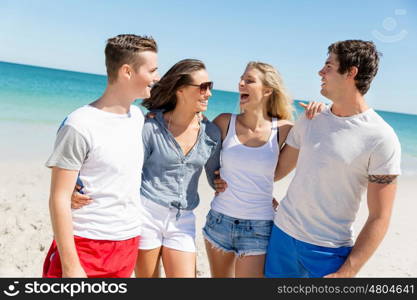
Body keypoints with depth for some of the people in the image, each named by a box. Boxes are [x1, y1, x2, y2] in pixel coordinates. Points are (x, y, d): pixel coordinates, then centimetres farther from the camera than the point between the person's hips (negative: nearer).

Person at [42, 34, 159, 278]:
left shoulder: (138, 116, 5)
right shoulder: (80, 125, -15)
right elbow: (60, 199, -14)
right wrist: (70, 267, -15)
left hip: (128, 246, 6)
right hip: (84, 246, -6)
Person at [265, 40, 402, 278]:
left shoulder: (381, 138, -12)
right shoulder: (310, 121, 3)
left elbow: (379, 218, -11)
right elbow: (280, 168, 14)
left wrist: (346, 272, -13)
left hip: (330, 251, -4)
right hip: (283, 234, 5)